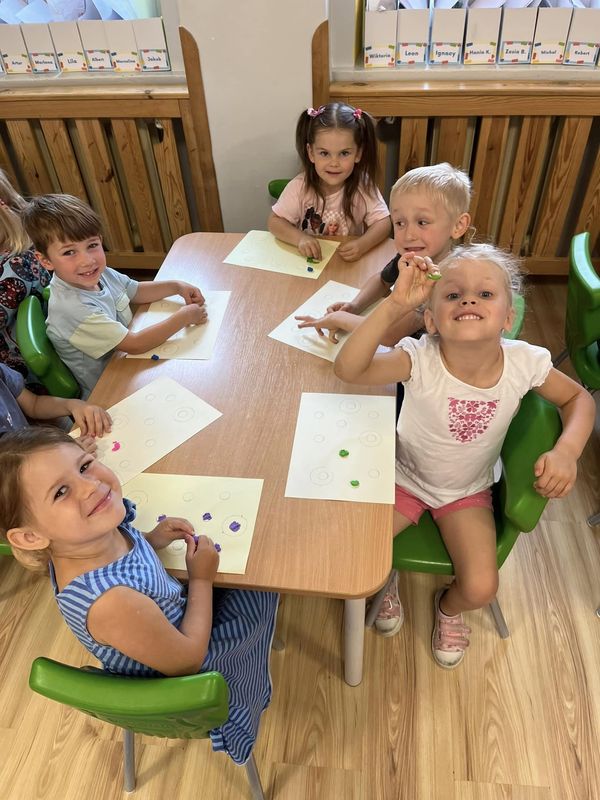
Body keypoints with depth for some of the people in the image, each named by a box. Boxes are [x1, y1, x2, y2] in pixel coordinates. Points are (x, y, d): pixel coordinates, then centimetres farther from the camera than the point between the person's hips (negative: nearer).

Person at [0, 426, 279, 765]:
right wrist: (202, 579, -18)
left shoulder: (88, 534, -24)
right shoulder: (111, 603, -45)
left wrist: (153, 539, -14)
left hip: (168, 617, 6)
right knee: (260, 590, 9)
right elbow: (187, 661, -27)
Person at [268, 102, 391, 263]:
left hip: (350, 263, 0)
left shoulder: (363, 186, -10)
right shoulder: (300, 186, -10)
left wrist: (363, 244, -31)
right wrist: (300, 238, -27)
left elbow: (383, 222, -11)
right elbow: (275, 221, -7)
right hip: (308, 260, 0)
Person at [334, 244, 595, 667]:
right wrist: (396, 304, -50)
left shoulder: (524, 362, -22)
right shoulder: (419, 358, -29)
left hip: (468, 490, 1)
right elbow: (348, 369, -44)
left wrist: (567, 450, -22)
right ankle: (386, 583, 32)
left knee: (481, 589, -10)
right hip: (404, 478, -1)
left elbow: (579, 398, -3)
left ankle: (449, 607, 32)